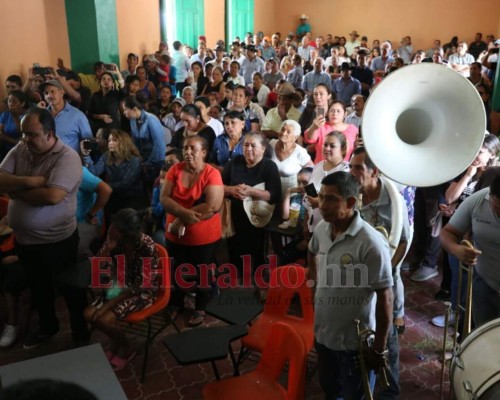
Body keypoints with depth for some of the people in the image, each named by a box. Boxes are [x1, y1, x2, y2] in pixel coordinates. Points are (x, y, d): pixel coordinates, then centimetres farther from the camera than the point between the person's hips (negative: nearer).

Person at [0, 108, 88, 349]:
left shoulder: (67, 157, -21)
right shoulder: (19, 150, -1)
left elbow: (52, 196, -32)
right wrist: (28, 181, -25)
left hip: (57, 241, -6)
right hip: (23, 239, 7)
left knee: (70, 289, 13)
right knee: (38, 288, 26)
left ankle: (81, 333, 34)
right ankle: (47, 326, 49)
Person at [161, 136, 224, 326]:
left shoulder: (212, 174, -16)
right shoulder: (175, 169, -4)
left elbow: (211, 207, -25)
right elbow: (164, 198, -10)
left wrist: (182, 219, -20)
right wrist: (185, 213, -27)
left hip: (204, 237, -4)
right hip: (175, 235, 4)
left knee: (201, 274, 15)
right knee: (176, 271, 21)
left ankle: (200, 309, 36)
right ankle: (176, 305, 44)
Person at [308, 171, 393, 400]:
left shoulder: (371, 244, -26)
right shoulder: (322, 229, -5)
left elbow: (385, 298, -21)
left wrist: (379, 348, -16)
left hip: (354, 341, -6)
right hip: (323, 333, 6)